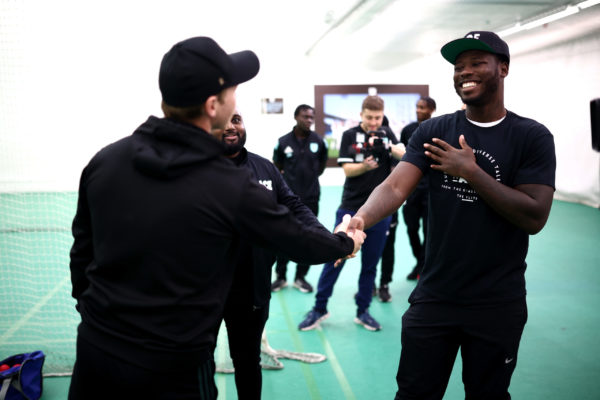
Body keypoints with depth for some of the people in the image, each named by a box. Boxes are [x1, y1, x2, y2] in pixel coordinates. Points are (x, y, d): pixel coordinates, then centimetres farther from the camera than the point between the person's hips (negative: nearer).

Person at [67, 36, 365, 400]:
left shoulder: (104, 160, -5)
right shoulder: (231, 188, -17)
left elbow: (82, 251, 5)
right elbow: (301, 242, -3)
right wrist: (347, 243, 18)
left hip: (93, 348, 4)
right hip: (171, 370, -4)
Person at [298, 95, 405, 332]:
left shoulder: (386, 134, 6)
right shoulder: (350, 135, 0)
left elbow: (404, 156, -9)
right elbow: (347, 169, -8)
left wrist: (388, 147, -27)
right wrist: (365, 166, -27)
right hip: (350, 208, -2)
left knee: (370, 263, 8)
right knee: (335, 258, 2)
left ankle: (363, 311, 22)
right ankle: (319, 308, 15)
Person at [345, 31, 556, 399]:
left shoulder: (532, 137, -6)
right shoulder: (433, 131, 0)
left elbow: (534, 217, -14)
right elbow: (395, 187, -13)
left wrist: (471, 172, -18)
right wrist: (360, 219, -33)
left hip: (498, 305, -1)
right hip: (433, 296, 2)